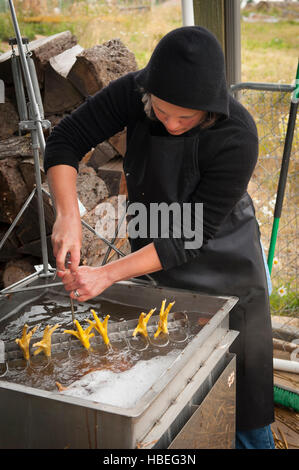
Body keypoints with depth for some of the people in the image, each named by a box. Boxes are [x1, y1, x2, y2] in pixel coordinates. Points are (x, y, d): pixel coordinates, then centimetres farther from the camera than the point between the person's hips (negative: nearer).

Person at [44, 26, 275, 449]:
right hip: (155, 257, 4)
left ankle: (253, 440, 38)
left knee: (240, 376, 11)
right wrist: (67, 216, -31)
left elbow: (193, 236, -29)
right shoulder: (134, 91, -20)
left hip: (221, 269, -3)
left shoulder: (237, 139, -31)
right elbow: (65, 141, -15)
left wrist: (107, 275, -33)